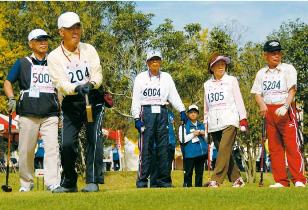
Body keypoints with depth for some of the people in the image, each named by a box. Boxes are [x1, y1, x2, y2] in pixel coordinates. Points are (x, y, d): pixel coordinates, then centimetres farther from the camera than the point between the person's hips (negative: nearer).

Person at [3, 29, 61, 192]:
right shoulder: (22, 63, 10)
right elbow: (8, 82, 9)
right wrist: (11, 99, -9)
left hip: (50, 115, 1)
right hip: (28, 114, -1)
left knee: (52, 148, -12)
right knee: (26, 150, 1)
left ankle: (53, 183, -18)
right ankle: (26, 183, 13)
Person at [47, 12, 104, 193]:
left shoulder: (89, 50, 2)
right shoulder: (54, 57, -5)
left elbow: (98, 74, -6)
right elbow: (61, 84, -16)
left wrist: (90, 84, -30)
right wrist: (77, 88, -37)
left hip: (93, 100, 0)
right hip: (71, 103, 0)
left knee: (94, 138, -15)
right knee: (67, 143, -5)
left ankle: (93, 181, -12)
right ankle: (69, 183, 14)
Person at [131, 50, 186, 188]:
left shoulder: (166, 78, 15)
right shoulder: (141, 78, 8)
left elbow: (173, 95, 9)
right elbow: (136, 99, 5)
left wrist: (181, 110, -4)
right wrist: (137, 118, -4)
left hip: (162, 113, 3)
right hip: (146, 112, -3)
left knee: (163, 147, 2)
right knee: (145, 148, -7)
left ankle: (163, 180, 5)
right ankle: (142, 180, -6)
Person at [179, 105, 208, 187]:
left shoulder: (201, 125, 17)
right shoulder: (184, 125, 0)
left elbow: (206, 138, 25)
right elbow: (182, 139, -9)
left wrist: (203, 134, 2)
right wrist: (193, 134, -11)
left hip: (201, 152, 5)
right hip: (189, 152, -5)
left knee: (200, 171, 9)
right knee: (188, 172, -5)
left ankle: (199, 186, 15)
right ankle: (187, 185, -1)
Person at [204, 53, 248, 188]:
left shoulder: (231, 80, 7)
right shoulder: (207, 84, 16)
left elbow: (238, 100, 5)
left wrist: (243, 119, -2)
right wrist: (205, 124, 16)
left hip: (229, 121, -4)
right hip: (214, 124, 4)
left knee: (224, 149, -18)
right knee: (225, 154, 2)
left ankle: (216, 180, -25)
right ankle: (237, 179, 12)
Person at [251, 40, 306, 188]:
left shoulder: (288, 69, 3)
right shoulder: (261, 73, 15)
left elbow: (292, 90, -7)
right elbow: (257, 93, 12)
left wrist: (285, 106, -23)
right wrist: (262, 104, -10)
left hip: (285, 110, -4)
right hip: (269, 111, 4)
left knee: (291, 144, -11)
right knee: (274, 146, 3)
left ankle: (299, 180, -12)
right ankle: (281, 181, 5)